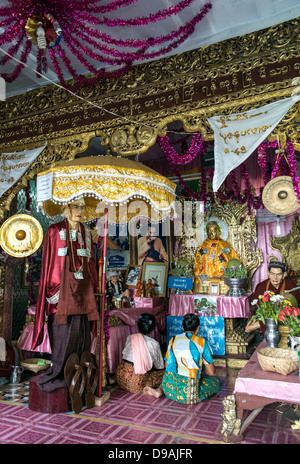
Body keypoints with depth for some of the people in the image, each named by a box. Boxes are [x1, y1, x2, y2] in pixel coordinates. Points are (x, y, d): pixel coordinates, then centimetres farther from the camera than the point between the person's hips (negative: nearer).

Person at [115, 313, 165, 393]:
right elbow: (160, 367, 0)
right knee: (162, 371, 13)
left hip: (121, 379, 4)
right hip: (136, 384, -4)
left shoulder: (130, 338, 0)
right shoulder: (154, 344, -11)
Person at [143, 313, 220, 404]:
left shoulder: (173, 340, 10)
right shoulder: (201, 342, 2)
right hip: (188, 393, -4)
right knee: (215, 382, 18)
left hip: (168, 387, 4)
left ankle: (159, 390, 9)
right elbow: (211, 372, 7)